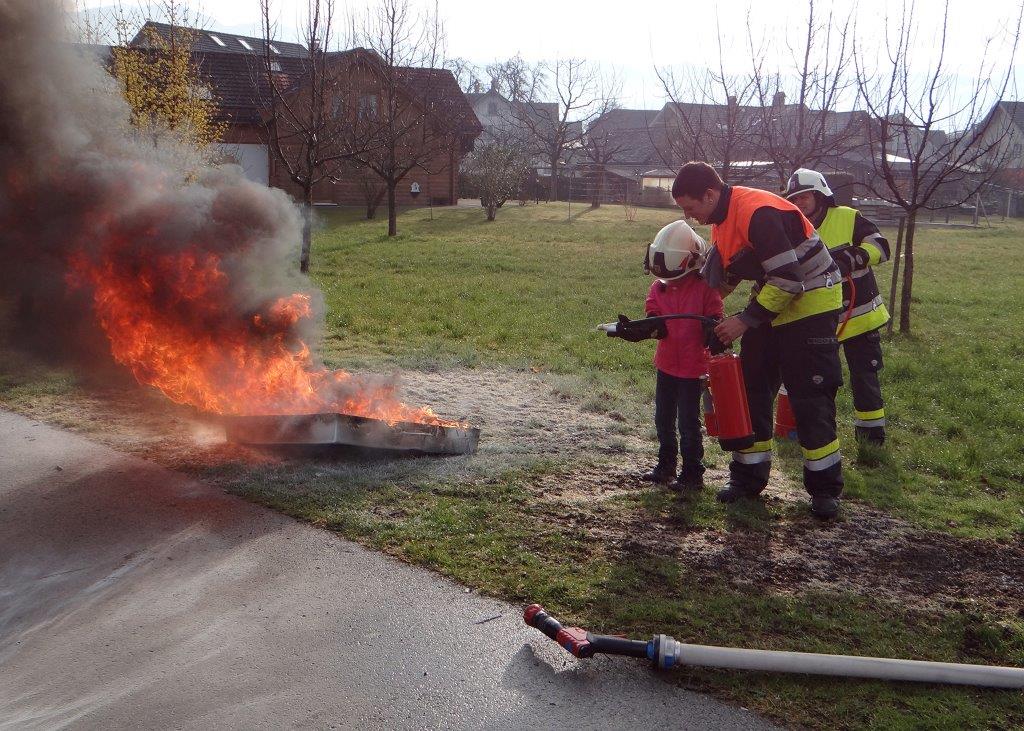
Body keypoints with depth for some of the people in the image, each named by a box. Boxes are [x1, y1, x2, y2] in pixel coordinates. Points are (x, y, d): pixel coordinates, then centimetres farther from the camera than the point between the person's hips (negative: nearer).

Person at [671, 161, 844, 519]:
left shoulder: (758, 213, -27)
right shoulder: (723, 216, 4)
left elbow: (788, 279, -29)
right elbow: (726, 269, 15)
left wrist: (745, 320, -23)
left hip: (810, 303, -9)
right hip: (771, 304, 9)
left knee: (811, 399, -6)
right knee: (752, 391, 8)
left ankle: (825, 488, 4)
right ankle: (748, 477, 17)